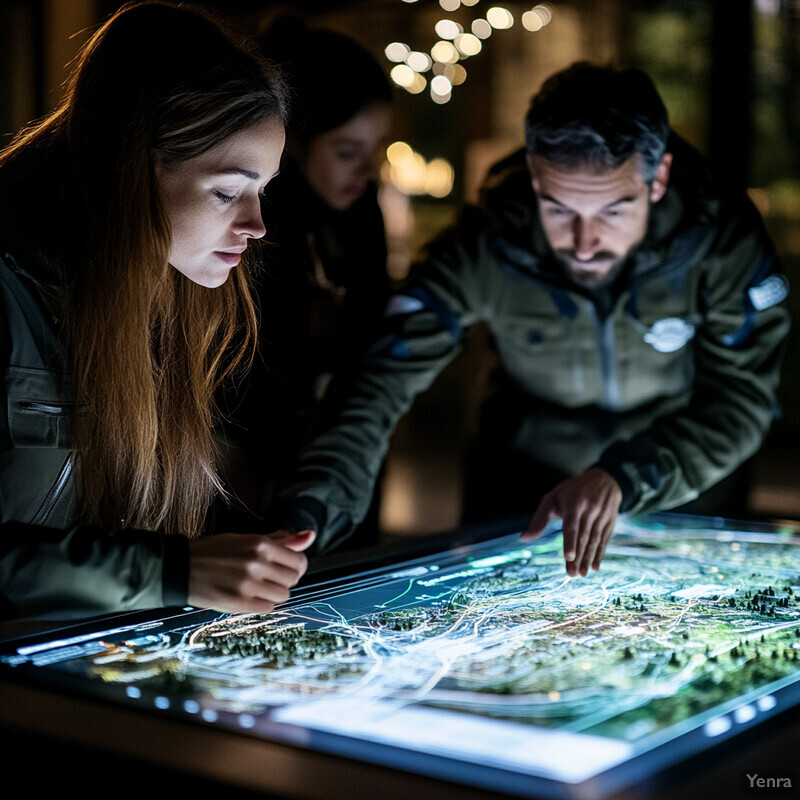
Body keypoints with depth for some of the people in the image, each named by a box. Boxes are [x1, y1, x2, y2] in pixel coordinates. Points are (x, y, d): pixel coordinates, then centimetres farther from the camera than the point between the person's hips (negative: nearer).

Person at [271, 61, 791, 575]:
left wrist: (621, 477, -34)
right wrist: (304, 520, -44)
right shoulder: (484, 250, -24)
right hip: (517, 517, -2)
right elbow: (382, 384, -28)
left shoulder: (724, 242, -22)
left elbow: (741, 403, -18)